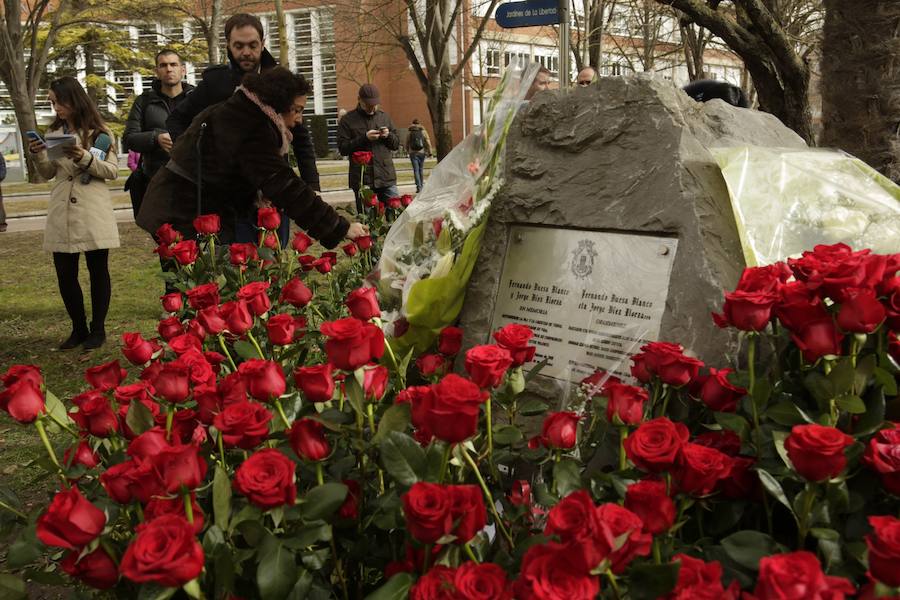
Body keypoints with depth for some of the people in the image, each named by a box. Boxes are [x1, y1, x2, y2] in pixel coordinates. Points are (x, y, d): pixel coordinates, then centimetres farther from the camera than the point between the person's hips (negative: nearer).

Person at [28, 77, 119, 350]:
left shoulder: (99, 132, 0)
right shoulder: (54, 132, 13)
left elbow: (113, 171, -5)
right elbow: (48, 173, 14)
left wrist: (86, 158, -19)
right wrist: (39, 156, -5)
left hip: (93, 213, -4)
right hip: (61, 214, 4)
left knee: (98, 271, 4)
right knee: (65, 274, 5)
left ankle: (98, 329, 15)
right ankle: (79, 328, 19)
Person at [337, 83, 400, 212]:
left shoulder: (384, 116, 14)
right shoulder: (348, 120, 2)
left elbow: (396, 144, 17)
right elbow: (343, 148, -5)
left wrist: (388, 135, -5)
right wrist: (364, 138, -15)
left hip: (387, 177, 3)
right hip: (362, 179, -3)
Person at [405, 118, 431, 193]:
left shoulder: (409, 133, 1)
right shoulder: (423, 131, 2)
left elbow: (406, 144, 8)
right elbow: (428, 143, -2)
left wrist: (408, 151, 25)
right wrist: (429, 152, 2)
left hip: (413, 153, -1)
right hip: (422, 152, 1)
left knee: (416, 170, -3)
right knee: (421, 170, 13)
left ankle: (418, 187, -15)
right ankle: (421, 186, 19)